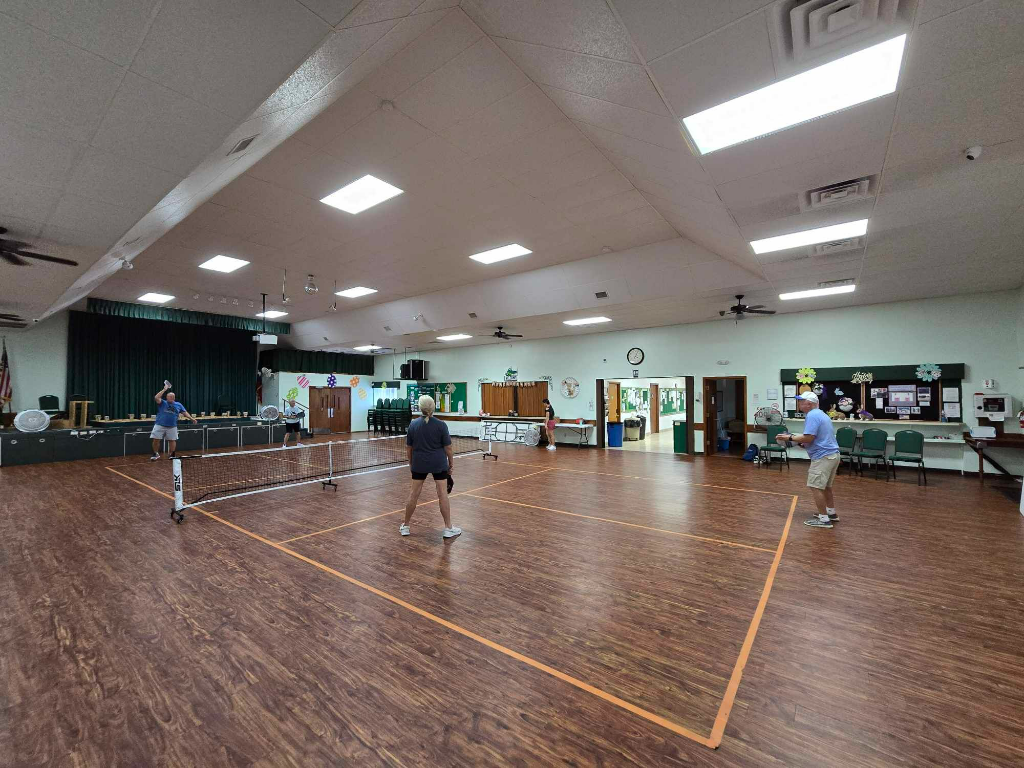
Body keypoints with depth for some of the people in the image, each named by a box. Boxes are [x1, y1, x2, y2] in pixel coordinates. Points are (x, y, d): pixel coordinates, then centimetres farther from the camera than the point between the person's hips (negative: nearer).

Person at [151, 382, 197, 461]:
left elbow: (185, 412, 10)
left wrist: (191, 418, -1)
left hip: (172, 427, 2)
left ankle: (170, 455, 19)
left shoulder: (178, 405, 10)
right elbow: (156, 397, -16)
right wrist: (164, 389, -13)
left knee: (172, 440, 5)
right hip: (160, 426, -2)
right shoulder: (162, 403, 2)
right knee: (156, 440, -1)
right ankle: (156, 454, 17)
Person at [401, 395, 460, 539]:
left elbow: (408, 448, 4)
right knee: (443, 494, 4)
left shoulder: (413, 425, -2)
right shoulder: (441, 425, -11)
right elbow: (448, 447, -9)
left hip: (419, 464, 3)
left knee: (413, 494, 12)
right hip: (439, 464, -2)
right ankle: (448, 528, 12)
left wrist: (411, 463, 17)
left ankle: (405, 526, 26)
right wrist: (451, 463, 4)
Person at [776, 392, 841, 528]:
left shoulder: (812, 416, -17)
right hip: (832, 454, 11)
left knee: (816, 487, -6)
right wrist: (801, 442, 16)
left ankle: (824, 519, -1)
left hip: (823, 457, -11)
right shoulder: (821, 414, 17)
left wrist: (790, 438, -12)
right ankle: (832, 513, 31)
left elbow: (808, 438, -23)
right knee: (825, 486, 21)